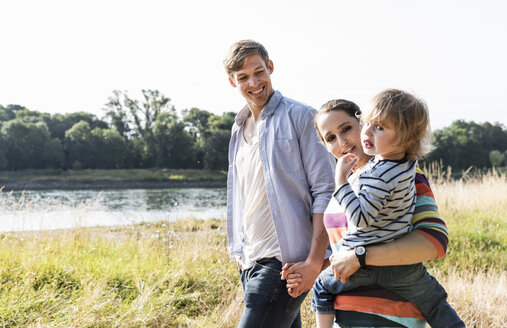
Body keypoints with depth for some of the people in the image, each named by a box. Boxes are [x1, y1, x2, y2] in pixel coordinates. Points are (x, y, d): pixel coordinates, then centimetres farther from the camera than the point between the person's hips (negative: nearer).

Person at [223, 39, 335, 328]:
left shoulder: (301, 117, -4)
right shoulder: (240, 129, 18)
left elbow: (326, 193, -10)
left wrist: (314, 261, -16)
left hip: (285, 262, -7)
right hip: (251, 263, 7)